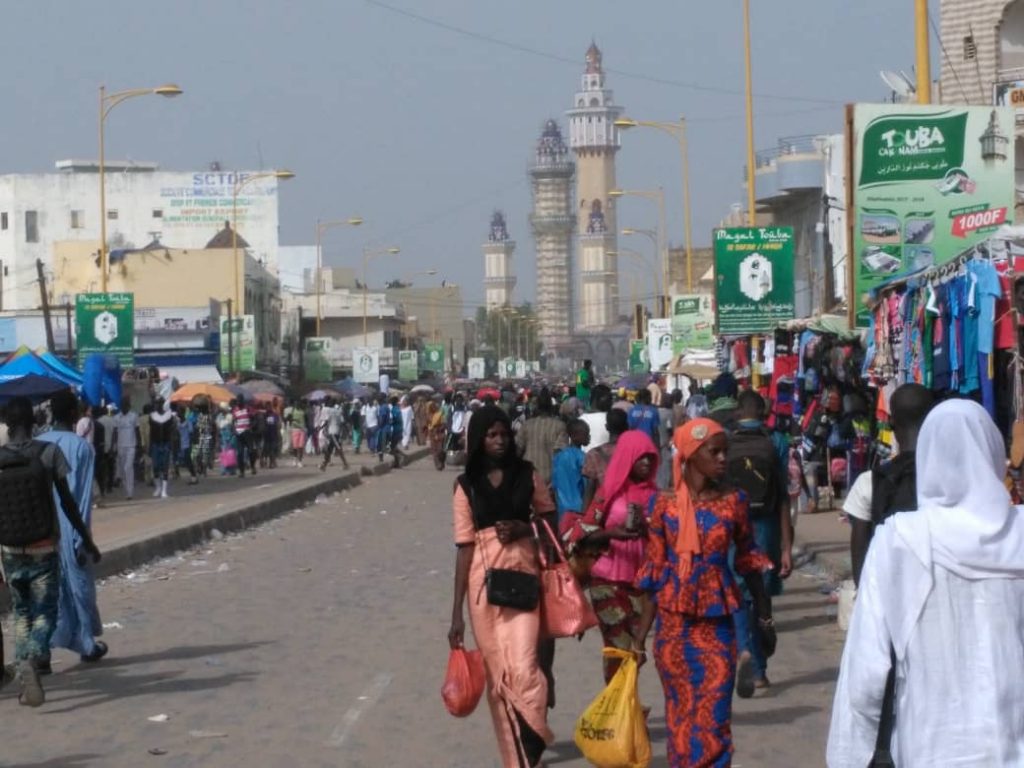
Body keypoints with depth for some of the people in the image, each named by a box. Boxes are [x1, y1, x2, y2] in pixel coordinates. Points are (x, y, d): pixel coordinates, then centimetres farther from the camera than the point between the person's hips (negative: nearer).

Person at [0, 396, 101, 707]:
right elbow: (67, 501, -5)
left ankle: (25, 666, 9)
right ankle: (32, 658, -26)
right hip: (44, 546, -2)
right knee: (45, 612, 1)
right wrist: (86, 539, 4)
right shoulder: (49, 452, -7)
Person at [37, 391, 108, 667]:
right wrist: (81, 538, -9)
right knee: (79, 586, 11)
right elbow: (84, 496, -12)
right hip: (70, 529, -3)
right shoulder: (82, 447, -11)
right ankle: (87, 644, 24)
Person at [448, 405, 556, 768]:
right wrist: (457, 614, -3)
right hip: (485, 583, 1)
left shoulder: (527, 474, 2)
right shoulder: (467, 486, 1)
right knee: (497, 671, 6)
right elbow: (465, 547, 0)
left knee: (522, 667, -15)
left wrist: (524, 528, -10)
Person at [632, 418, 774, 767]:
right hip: (674, 623, 0)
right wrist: (642, 631, -1)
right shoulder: (665, 504, -3)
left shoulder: (733, 501, -1)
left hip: (717, 623, 0)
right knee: (680, 714, 9)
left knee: (713, 717, -4)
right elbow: (655, 569, 1)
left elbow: (748, 559, 10)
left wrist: (764, 614, 15)